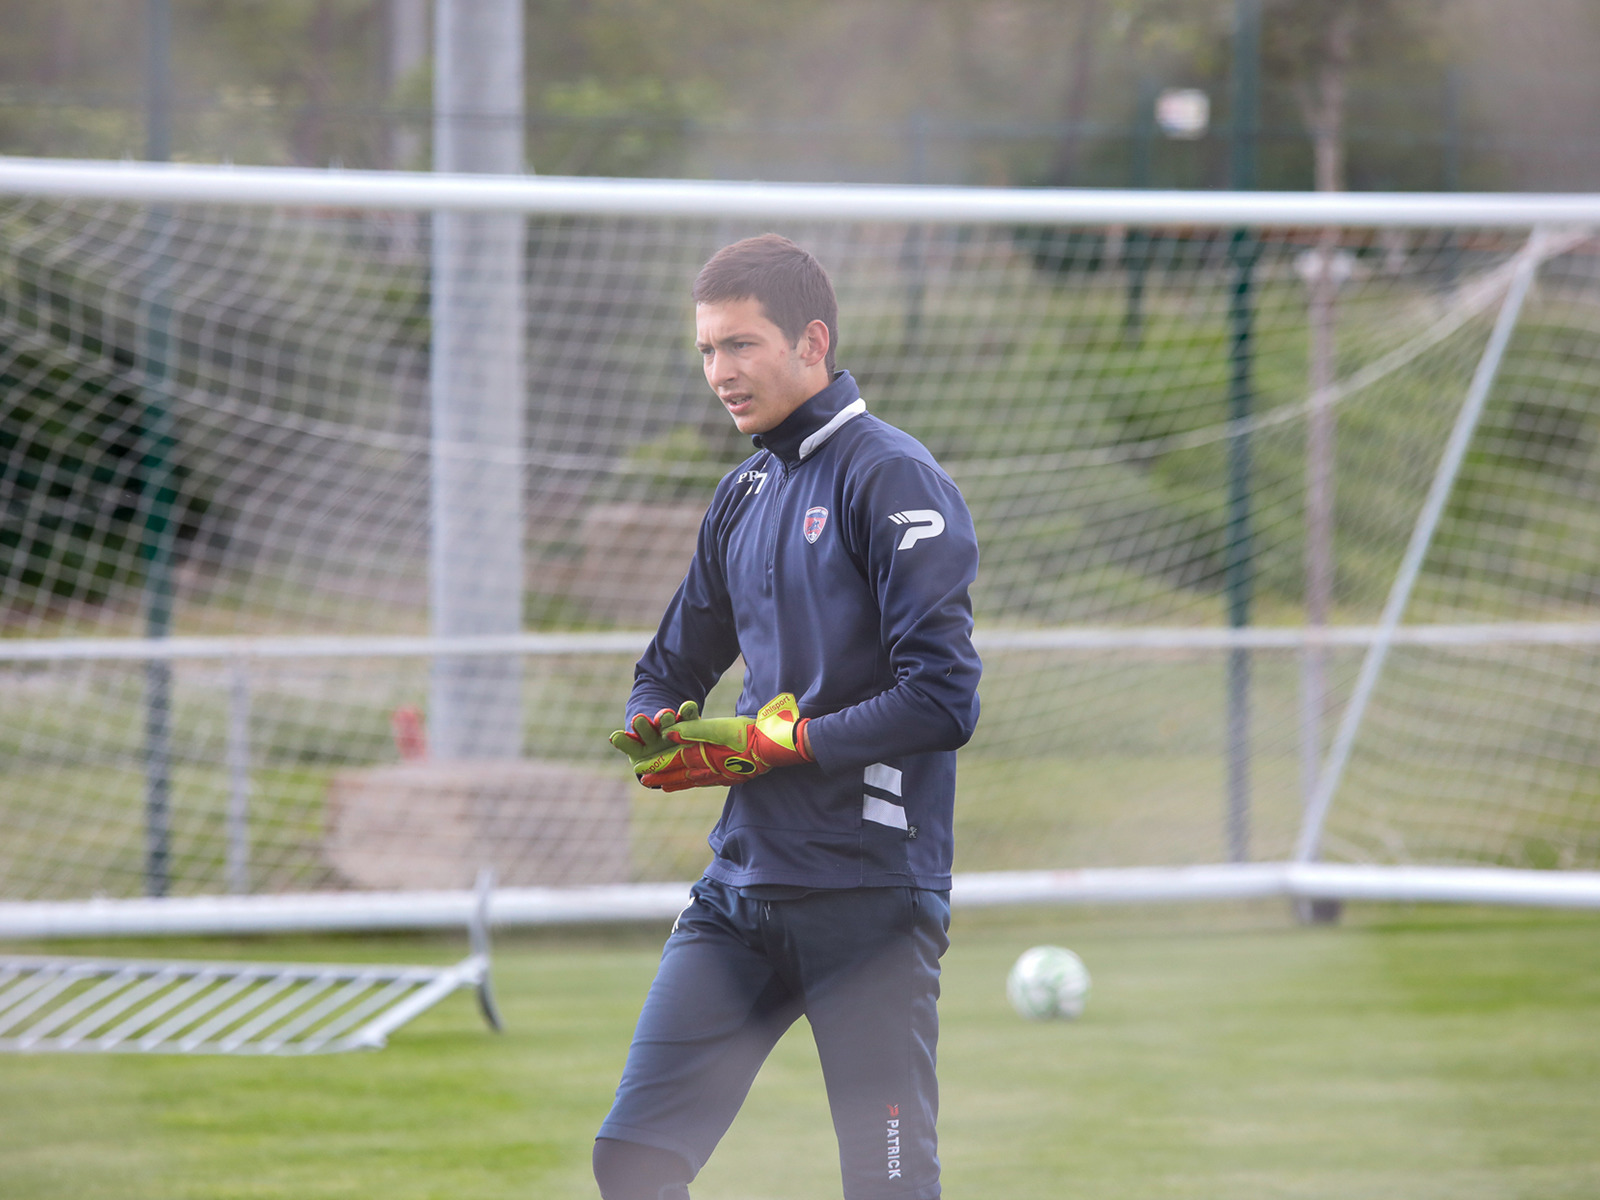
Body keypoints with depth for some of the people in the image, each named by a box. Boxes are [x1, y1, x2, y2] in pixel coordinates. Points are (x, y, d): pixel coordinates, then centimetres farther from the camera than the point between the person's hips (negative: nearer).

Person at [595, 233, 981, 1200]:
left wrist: (773, 745, -12)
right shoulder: (745, 495, 16)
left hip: (868, 897, -7)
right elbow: (671, 670, 26)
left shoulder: (892, 478, -9)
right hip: (741, 892, 7)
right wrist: (659, 732, 2)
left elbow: (944, 699, -17)